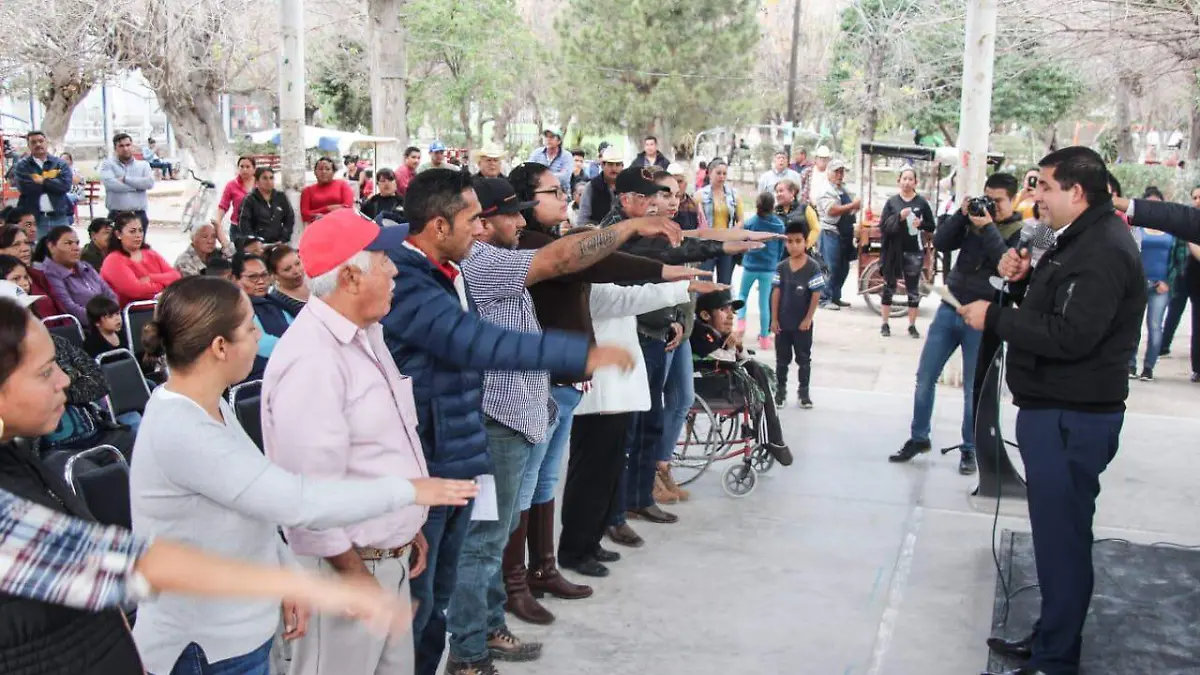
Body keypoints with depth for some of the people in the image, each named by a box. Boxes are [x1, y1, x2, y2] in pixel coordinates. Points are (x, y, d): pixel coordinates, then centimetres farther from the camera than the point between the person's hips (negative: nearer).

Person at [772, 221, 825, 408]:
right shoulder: (781, 267, -2)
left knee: (803, 359, 9)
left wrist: (808, 319, -11)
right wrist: (774, 319, -3)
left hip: (802, 323, -2)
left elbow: (816, 294, -10)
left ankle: (803, 392, 20)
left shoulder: (813, 267, -11)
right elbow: (776, 293, 0)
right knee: (782, 359, 12)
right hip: (783, 322, 2)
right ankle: (780, 391, 22)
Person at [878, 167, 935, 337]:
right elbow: (883, 226, -4)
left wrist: (920, 224, -15)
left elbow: (931, 227, 5)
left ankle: (912, 326, 14)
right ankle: (885, 324, 16)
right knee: (888, 288, 6)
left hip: (914, 252, 0)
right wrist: (899, 217, -18)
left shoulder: (922, 203, 1)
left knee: (914, 291, 5)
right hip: (894, 251, 0)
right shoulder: (892, 202, 2)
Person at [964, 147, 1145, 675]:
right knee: (1056, 533, 19)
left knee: (1061, 538, -4)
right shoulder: (1078, 239, 16)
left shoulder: (1104, 250, -19)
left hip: (1072, 418, -11)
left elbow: (1070, 335, -28)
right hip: (1054, 410, 11)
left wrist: (994, 317, -19)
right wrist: (1024, 277, 4)